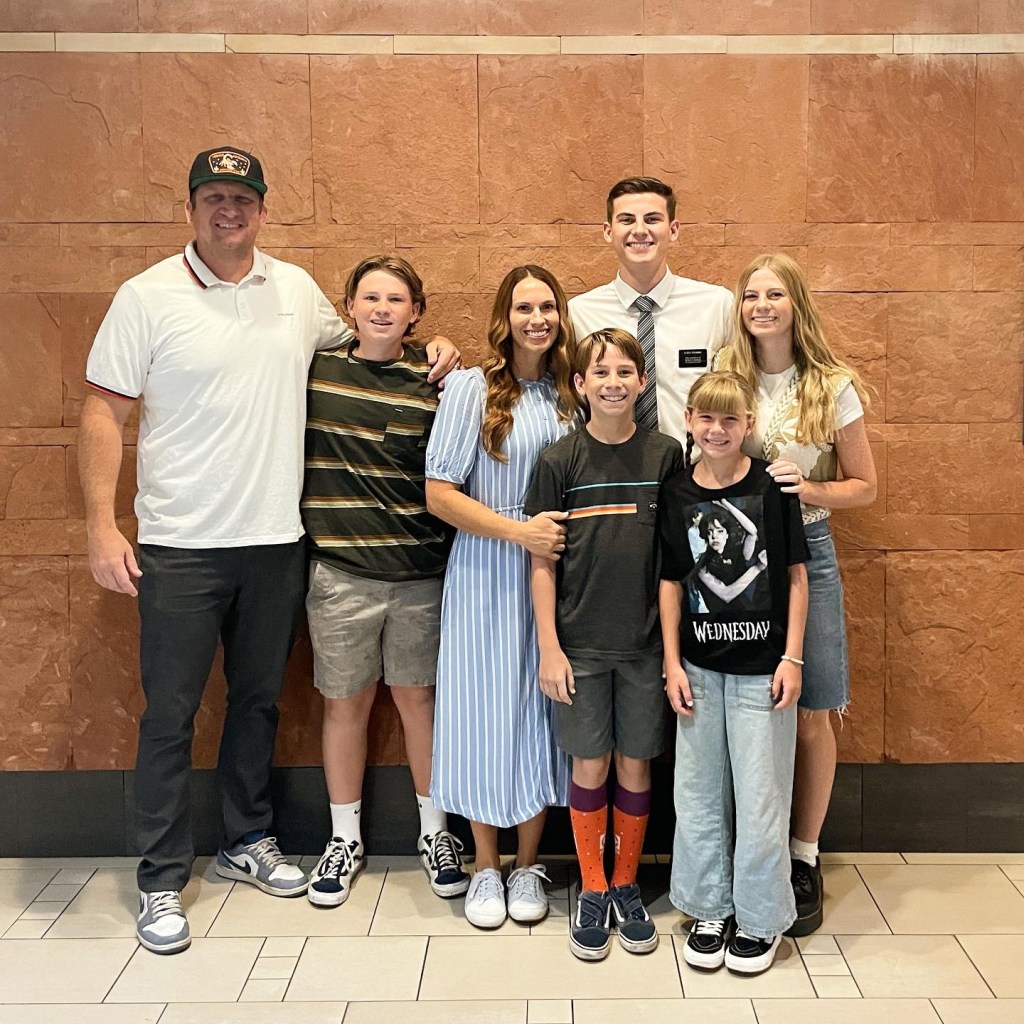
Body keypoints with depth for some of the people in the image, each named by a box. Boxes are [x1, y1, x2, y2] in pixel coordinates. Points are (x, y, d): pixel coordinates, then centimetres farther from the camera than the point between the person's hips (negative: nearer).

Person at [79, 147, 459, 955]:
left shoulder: (296, 289, 7)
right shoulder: (148, 296, -5)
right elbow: (104, 413, -6)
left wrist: (431, 358, 6)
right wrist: (102, 525, -13)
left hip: (276, 539, 4)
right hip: (179, 546, -3)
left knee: (259, 700, 16)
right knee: (170, 714, 3)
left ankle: (248, 841, 34)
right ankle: (162, 880, 19)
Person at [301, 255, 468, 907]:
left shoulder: (435, 379, 0)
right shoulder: (315, 369, 1)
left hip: (422, 570, 0)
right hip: (341, 569, 1)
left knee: (420, 698, 10)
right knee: (346, 702, 11)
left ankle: (435, 832, 29)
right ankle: (345, 839, 30)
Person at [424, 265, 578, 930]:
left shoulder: (569, 394, 7)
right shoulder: (473, 388, -6)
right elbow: (439, 493, -10)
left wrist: (564, 538, -1)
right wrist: (519, 531, -16)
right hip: (486, 576, -3)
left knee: (542, 711, 8)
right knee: (485, 709, 4)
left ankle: (528, 866, 25)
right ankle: (486, 868, 23)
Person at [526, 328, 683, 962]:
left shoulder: (666, 455, 0)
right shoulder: (560, 461, -3)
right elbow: (542, 562, -1)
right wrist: (549, 646, -6)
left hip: (646, 641, 1)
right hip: (580, 642, -1)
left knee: (636, 765, 10)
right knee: (590, 765, 7)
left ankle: (627, 888, 28)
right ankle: (593, 893, 25)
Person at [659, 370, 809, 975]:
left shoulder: (773, 486, -5)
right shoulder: (677, 494, 1)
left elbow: (796, 575, -2)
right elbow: (671, 582, 5)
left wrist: (792, 658, -6)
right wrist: (672, 663, 0)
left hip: (761, 666, -2)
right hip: (699, 665, 3)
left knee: (760, 794, 4)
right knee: (699, 792, 11)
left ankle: (760, 919, 22)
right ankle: (710, 909, 29)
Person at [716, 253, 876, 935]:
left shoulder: (833, 387, 0)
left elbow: (864, 486, 3)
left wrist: (808, 488, -15)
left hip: (803, 549, -1)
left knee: (809, 717, 3)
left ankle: (804, 858, 21)